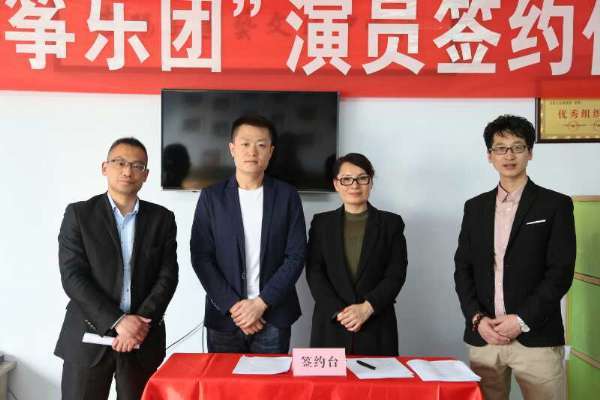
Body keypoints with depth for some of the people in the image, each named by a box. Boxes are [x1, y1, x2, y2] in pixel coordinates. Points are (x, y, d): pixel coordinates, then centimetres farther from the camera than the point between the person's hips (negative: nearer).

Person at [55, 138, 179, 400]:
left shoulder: (162, 218, 6)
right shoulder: (79, 213, 0)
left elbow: (167, 276, 0)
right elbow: (72, 277, -8)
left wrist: (142, 322, -13)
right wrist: (117, 321, -16)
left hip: (143, 338, 2)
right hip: (88, 337, -1)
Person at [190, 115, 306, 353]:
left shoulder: (287, 196, 1)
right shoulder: (211, 196, 1)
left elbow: (296, 256, -3)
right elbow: (200, 256, -2)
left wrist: (260, 303, -11)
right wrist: (233, 305, -10)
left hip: (273, 317, 0)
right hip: (224, 317, 0)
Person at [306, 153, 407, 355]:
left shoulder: (391, 223, 6)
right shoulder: (321, 222, 7)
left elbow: (396, 274, 0)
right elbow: (314, 272, 0)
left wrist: (367, 308, -13)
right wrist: (339, 311, -12)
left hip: (376, 327, 0)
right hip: (330, 326, 1)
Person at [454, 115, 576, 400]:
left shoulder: (555, 205, 0)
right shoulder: (475, 207, 10)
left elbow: (561, 272, -6)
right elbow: (463, 269, 7)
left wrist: (522, 320, -13)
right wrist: (477, 318, -6)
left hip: (536, 338, -2)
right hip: (483, 337, 3)